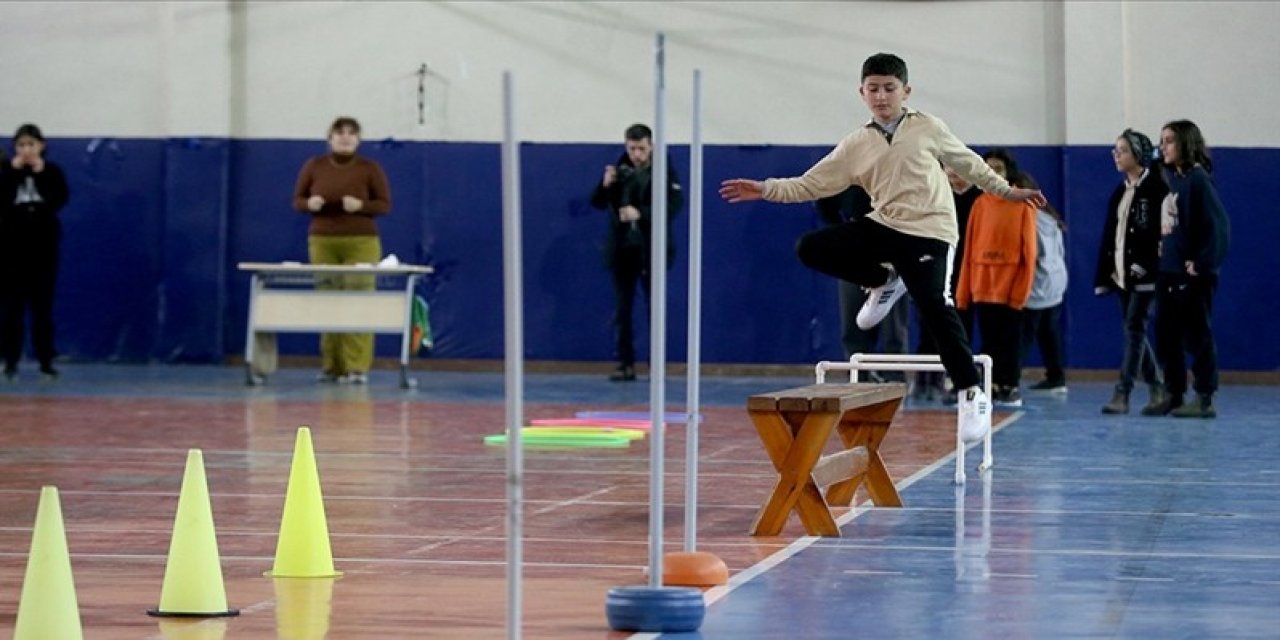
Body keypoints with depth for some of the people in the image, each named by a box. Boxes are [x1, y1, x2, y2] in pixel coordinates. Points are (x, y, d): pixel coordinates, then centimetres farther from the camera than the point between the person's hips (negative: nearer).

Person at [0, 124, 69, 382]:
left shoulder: (52, 171, 5)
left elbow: (61, 198, -12)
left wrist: (41, 172, -13)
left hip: (44, 246, 0)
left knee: (43, 305, 3)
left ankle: (46, 362, 8)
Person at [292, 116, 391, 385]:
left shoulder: (370, 169, 2)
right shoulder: (314, 166, 7)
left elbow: (385, 204, 2)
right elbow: (297, 200, 12)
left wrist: (361, 206, -16)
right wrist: (310, 204, -11)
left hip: (361, 243, -2)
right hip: (322, 242, 2)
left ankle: (357, 367, -6)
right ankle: (331, 365, 5)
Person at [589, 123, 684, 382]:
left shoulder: (664, 171, -4)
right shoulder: (620, 170, 5)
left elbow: (674, 205, -14)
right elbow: (597, 203, 6)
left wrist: (641, 214, -24)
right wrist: (606, 185, -15)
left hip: (652, 250, -3)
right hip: (622, 249, 3)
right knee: (622, 309, 4)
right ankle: (626, 364, 10)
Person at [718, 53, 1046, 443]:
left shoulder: (927, 128, 3)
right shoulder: (856, 146, 7)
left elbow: (967, 162, 16)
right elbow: (809, 185, 4)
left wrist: (1006, 191, 19)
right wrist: (765, 189, -8)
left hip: (929, 232, -4)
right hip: (885, 227, 4)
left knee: (934, 305, -22)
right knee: (812, 249, -9)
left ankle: (972, 393, -12)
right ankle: (885, 283, 11)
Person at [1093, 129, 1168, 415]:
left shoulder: (1156, 187, -7)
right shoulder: (1119, 192, 16)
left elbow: (1161, 230, -15)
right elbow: (1108, 235, 15)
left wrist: (1144, 264, -22)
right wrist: (1103, 277, 11)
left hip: (1144, 273, -8)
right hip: (1121, 272, 8)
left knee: (1135, 330, -10)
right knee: (1133, 332, 9)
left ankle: (1122, 394, -12)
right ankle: (1158, 389, 17)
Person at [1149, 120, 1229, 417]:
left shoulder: (1198, 179, -11)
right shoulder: (1171, 179, 13)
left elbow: (1219, 225, -17)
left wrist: (1203, 264, -17)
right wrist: (1162, 250, 6)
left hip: (1191, 273, -8)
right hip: (1168, 271, 8)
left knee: (1197, 336, -2)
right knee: (1166, 336, 11)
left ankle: (1205, 399, 3)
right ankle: (1174, 395, 19)